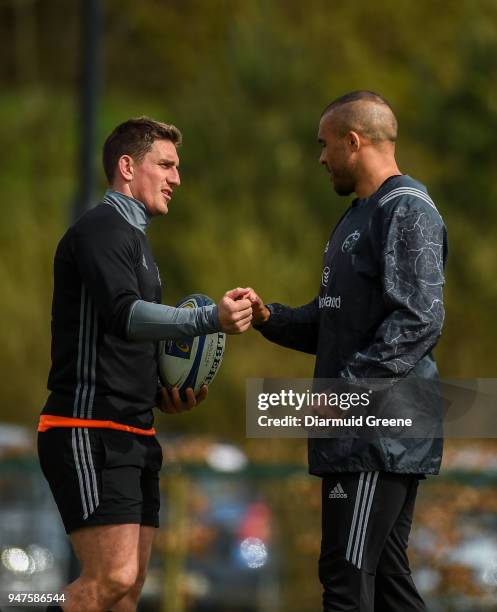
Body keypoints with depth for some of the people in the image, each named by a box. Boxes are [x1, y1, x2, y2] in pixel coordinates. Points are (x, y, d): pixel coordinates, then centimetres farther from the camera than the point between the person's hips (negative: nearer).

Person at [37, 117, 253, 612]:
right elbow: (123, 315, -26)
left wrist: (163, 394, 11)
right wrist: (210, 319, -37)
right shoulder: (101, 229, -9)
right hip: (90, 432, -10)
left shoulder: (132, 236, 23)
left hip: (132, 436, 10)